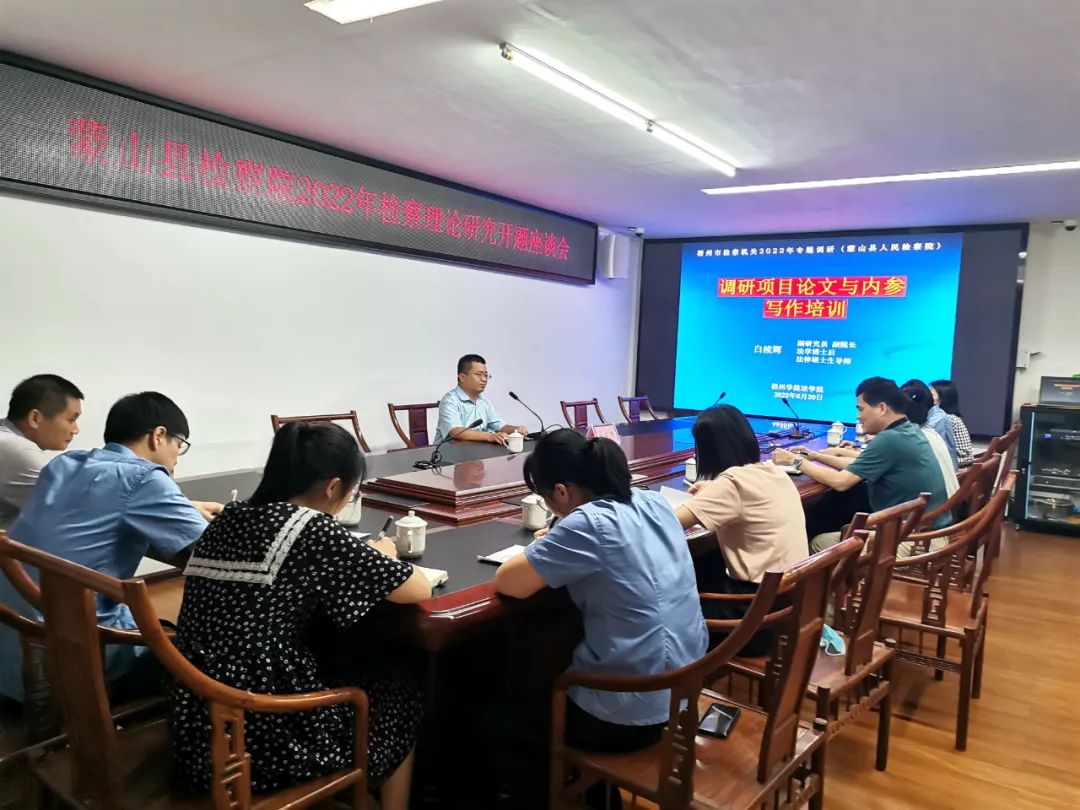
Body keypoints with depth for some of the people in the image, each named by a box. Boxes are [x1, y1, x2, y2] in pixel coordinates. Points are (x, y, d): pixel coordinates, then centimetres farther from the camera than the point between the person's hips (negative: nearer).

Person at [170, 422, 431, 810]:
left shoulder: (226, 521, 3)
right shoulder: (312, 530, -17)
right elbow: (419, 590, -11)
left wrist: (356, 557, 17)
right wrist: (382, 558, 8)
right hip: (265, 738, -7)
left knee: (344, 674, 30)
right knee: (400, 699, 19)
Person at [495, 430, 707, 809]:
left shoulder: (588, 524, -24)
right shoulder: (653, 502, -1)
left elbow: (507, 583, -19)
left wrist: (540, 552, -1)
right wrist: (557, 546, 8)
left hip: (634, 712, -8)